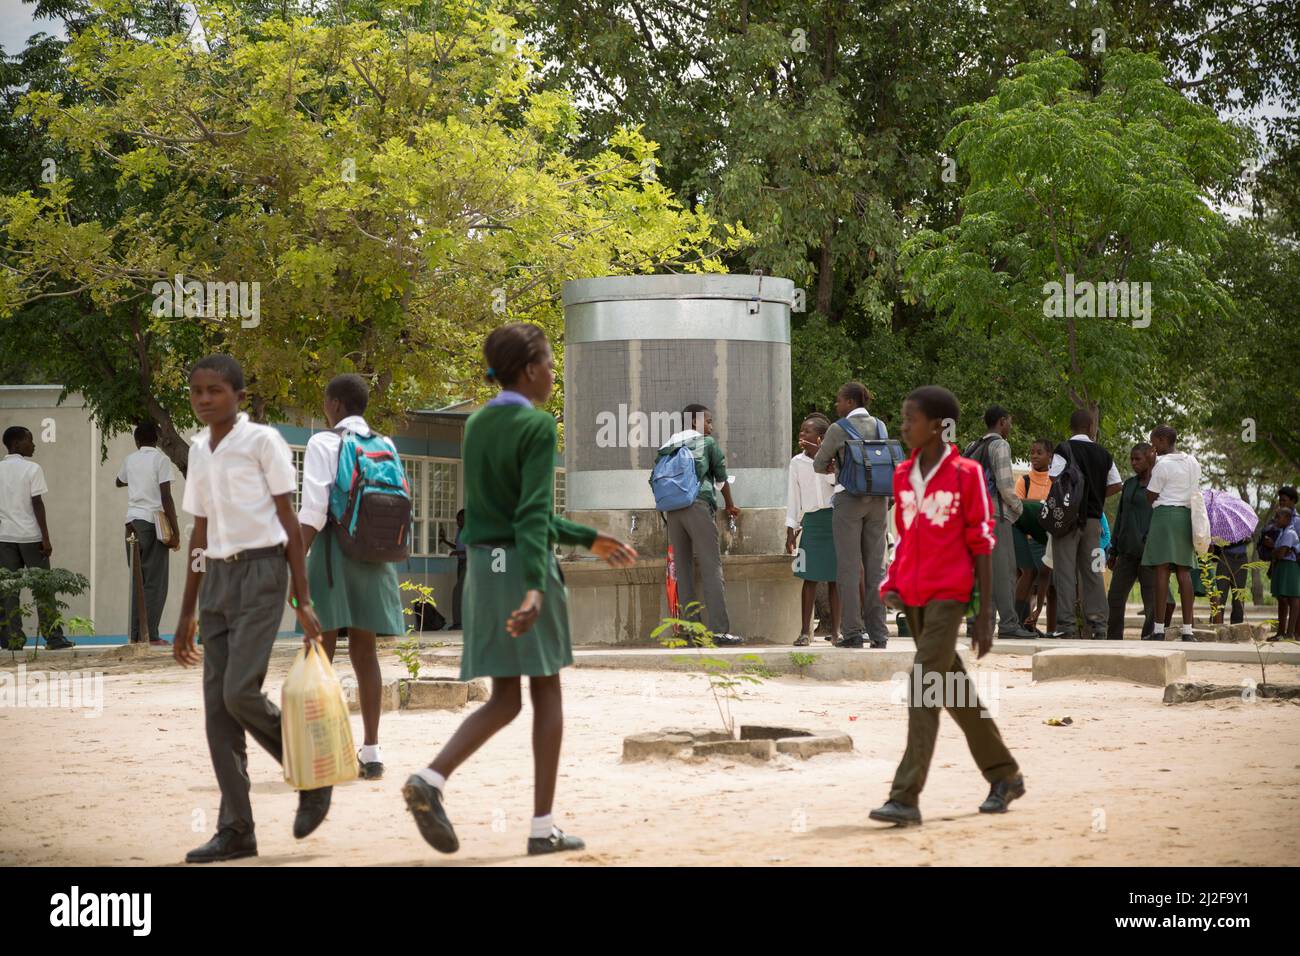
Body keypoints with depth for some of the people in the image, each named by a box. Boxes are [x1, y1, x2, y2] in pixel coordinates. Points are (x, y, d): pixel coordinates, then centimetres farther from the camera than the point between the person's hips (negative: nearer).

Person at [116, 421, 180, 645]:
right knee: (155, 582, -3)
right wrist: (175, 530, -8)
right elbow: (166, 497, -10)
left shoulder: (130, 460, 12)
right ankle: (150, 635, -8)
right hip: (153, 521, -5)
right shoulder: (160, 460, -3)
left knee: (136, 580, 9)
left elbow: (119, 482, 34)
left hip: (132, 522, 5)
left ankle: (135, 634, 6)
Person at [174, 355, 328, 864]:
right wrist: (187, 613, 19)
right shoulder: (199, 450, 13)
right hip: (216, 578, 6)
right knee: (216, 705, 1)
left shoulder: (262, 441, -5)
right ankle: (236, 830, 5)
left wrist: (303, 601, -9)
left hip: (259, 572, -6)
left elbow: (288, 521, -5)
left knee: (240, 693, -17)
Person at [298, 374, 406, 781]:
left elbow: (313, 511, -15)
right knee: (364, 651, 10)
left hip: (334, 549, -5)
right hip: (374, 556, 5)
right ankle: (371, 751, 9)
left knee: (321, 652, -1)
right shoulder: (385, 446, 10)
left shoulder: (324, 443, -7)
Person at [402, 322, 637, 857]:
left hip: (483, 571, 7)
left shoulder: (475, 426, 12)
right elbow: (534, 515, -23)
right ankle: (543, 827, 5)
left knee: (504, 701, 9)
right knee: (547, 693, 6)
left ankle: (430, 780, -13)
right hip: (526, 569, -7)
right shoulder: (537, 426, -12)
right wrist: (536, 588, -31)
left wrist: (588, 540, 26)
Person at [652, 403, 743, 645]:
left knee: (683, 570, 5)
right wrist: (730, 506, 31)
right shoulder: (708, 443, 11)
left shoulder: (667, 447, 22)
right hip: (698, 506, -5)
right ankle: (719, 630, -13)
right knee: (712, 568, -6)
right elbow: (722, 478, 17)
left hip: (672, 510, 5)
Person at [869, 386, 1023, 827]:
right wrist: (891, 584, 5)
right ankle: (1005, 776, 29)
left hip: (948, 595, -7)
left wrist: (985, 614, -8)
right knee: (954, 689, 14)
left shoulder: (966, 474, -8)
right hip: (912, 597, 7)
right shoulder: (903, 475, 10)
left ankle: (905, 798, -18)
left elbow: (982, 546, -6)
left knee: (924, 689, -14)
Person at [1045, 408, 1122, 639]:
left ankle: (1065, 623, -7)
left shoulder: (1064, 450, -6)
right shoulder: (1103, 454, 9)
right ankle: (1098, 624, 6)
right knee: (1092, 571, 8)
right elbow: (1116, 485, 11)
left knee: (1065, 570, -3)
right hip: (1093, 518, 4)